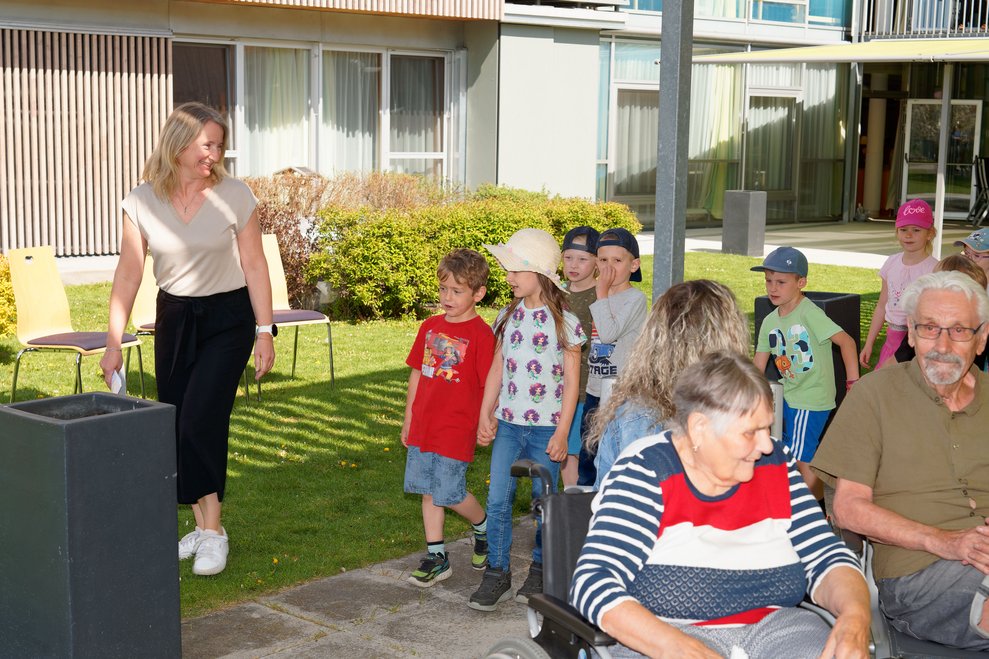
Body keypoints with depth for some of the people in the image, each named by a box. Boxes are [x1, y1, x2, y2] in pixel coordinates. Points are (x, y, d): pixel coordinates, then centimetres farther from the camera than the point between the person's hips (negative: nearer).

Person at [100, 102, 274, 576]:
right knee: (175, 422, 5)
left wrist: (265, 331, -7)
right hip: (174, 317, 3)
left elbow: (254, 266, -5)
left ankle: (214, 531, -2)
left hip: (228, 318, -3)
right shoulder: (142, 202, -7)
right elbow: (128, 274, -4)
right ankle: (202, 527, 20)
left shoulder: (234, 196, -11)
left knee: (200, 418, -14)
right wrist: (113, 342, -7)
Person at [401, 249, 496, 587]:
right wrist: (408, 420, 17)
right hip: (423, 427, 7)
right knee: (429, 492, 10)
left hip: (456, 429, -7)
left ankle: (484, 527, 25)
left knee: (450, 493, -4)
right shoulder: (430, 327, 8)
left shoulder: (480, 334, -11)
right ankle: (436, 558, 19)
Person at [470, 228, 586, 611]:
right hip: (508, 424, 4)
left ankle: (540, 571, 23)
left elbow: (571, 381, -6)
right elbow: (497, 369, 13)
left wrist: (561, 433, -9)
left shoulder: (564, 322, -8)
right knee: (497, 498, -1)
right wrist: (485, 416, 9)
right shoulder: (508, 317, 7)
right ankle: (497, 573, 9)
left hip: (545, 427, -4)